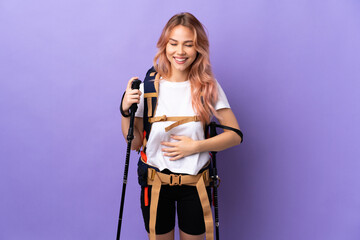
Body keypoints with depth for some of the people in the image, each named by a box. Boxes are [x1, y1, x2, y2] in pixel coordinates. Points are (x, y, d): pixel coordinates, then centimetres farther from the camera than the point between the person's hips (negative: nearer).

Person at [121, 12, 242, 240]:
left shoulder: (208, 86, -6)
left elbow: (235, 134, -4)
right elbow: (135, 143, -1)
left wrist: (195, 146, -16)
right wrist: (126, 112, -17)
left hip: (195, 182, 0)